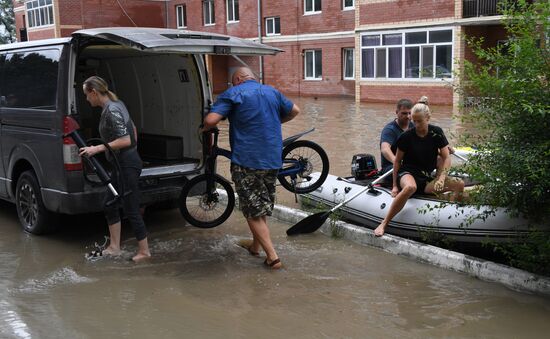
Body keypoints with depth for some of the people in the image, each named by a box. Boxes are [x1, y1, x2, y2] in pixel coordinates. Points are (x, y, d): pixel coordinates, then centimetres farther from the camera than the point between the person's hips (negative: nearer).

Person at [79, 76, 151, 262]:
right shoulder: (116, 104, 10)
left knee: (131, 210, -1)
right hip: (121, 164, 10)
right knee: (110, 204, 15)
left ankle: (144, 251, 11)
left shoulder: (111, 111, -19)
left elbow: (125, 140, -25)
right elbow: (133, 129, 20)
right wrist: (134, 150, 28)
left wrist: (97, 149, -22)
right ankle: (114, 247, 24)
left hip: (127, 165, -10)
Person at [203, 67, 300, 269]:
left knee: (253, 211, 1)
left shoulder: (233, 94, -4)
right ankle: (255, 246, 36)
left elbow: (210, 120, -15)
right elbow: (295, 111, 24)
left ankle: (273, 257, -4)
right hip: (273, 160, 6)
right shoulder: (272, 92, 12)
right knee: (263, 206, 22)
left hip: (246, 161, -5)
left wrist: (205, 129, 7)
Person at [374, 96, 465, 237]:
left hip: (426, 179, 4)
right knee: (410, 187, -42)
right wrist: (395, 185, -3)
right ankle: (383, 224, -40)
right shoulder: (407, 136, -6)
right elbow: (397, 160, 2)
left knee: (460, 184, -17)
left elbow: (446, 158, 0)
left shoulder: (436, 133, 2)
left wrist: (441, 178, -16)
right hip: (407, 174, -4)